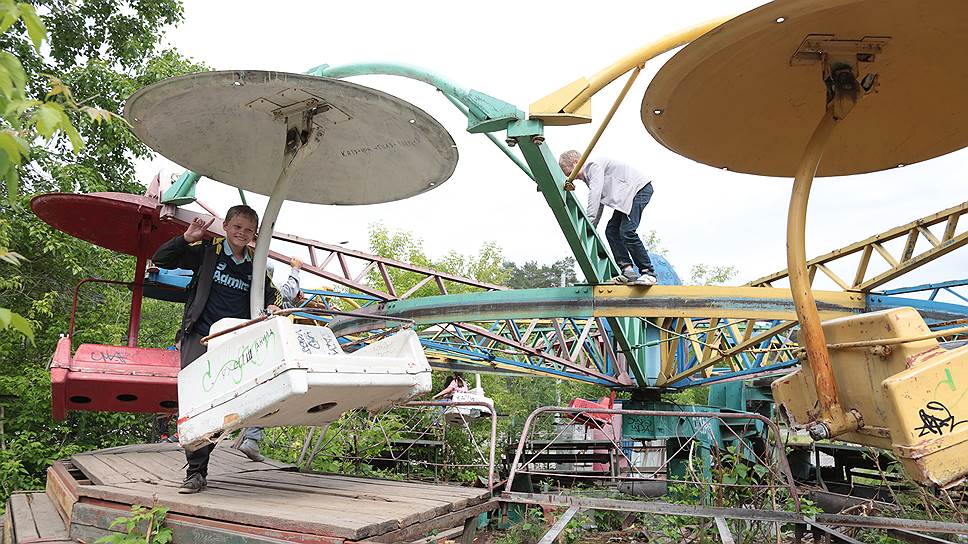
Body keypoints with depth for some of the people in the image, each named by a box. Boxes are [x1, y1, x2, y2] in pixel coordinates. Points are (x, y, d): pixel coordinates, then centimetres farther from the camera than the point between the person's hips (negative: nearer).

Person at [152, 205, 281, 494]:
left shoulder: (255, 266, 13)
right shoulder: (207, 252, 3)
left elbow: (271, 293, 28)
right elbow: (160, 259, 3)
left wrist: (272, 306, 6)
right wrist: (187, 238, -9)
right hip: (199, 337, -3)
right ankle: (196, 472, -7)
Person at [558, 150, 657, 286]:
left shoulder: (594, 165, -12)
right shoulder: (588, 176, 18)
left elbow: (595, 193, -25)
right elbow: (599, 204, 20)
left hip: (639, 188, -10)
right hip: (627, 195, 10)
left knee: (627, 231, -21)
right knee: (611, 230, -1)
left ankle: (648, 273, -16)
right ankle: (627, 270, -9)